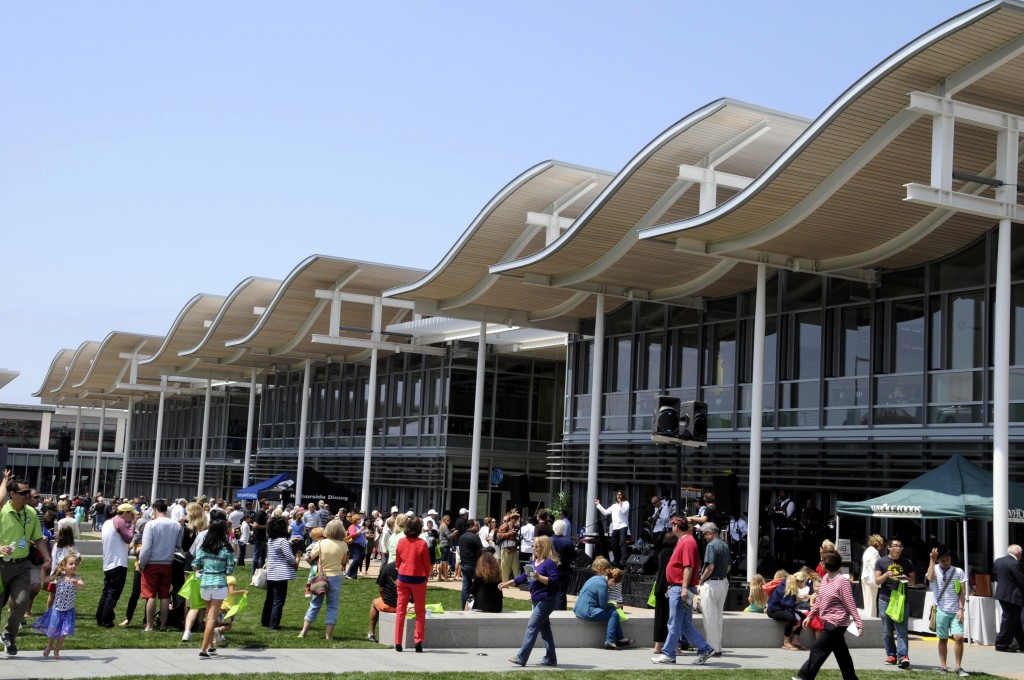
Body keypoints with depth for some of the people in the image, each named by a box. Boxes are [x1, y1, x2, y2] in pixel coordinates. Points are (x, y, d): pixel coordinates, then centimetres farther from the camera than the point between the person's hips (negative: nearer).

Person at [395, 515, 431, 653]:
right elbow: (427, 564, -6)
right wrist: (426, 577, 10)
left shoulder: (401, 542, -2)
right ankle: (418, 642, 4)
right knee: (420, 612, 9)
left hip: (403, 578, 3)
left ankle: (398, 643, 9)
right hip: (418, 579, -3)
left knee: (400, 610, 10)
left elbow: (397, 562, 7)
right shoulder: (422, 543, -12)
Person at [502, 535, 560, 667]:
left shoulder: (550, 562, -13)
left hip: (546, 600, -9)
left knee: (532, 626, -11)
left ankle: (521, 657, -11)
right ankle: (550, 659, 19)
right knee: (544, 628, 12)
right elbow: (524, 577, 17)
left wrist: (538, 577, -28)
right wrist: (508, 583, 11)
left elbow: (554, 581, -20)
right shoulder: (534, 561, 13)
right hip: (537, 600, 9)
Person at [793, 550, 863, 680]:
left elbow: (850, 604, -17)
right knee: (841, 653, 14)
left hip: (836, 623, -8)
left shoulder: (842, 581, -17)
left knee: (818, 649, -7)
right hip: (829, 621, 8)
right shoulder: (825, 578, 7)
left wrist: (859, 623, -18)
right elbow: (819, 599, 17)